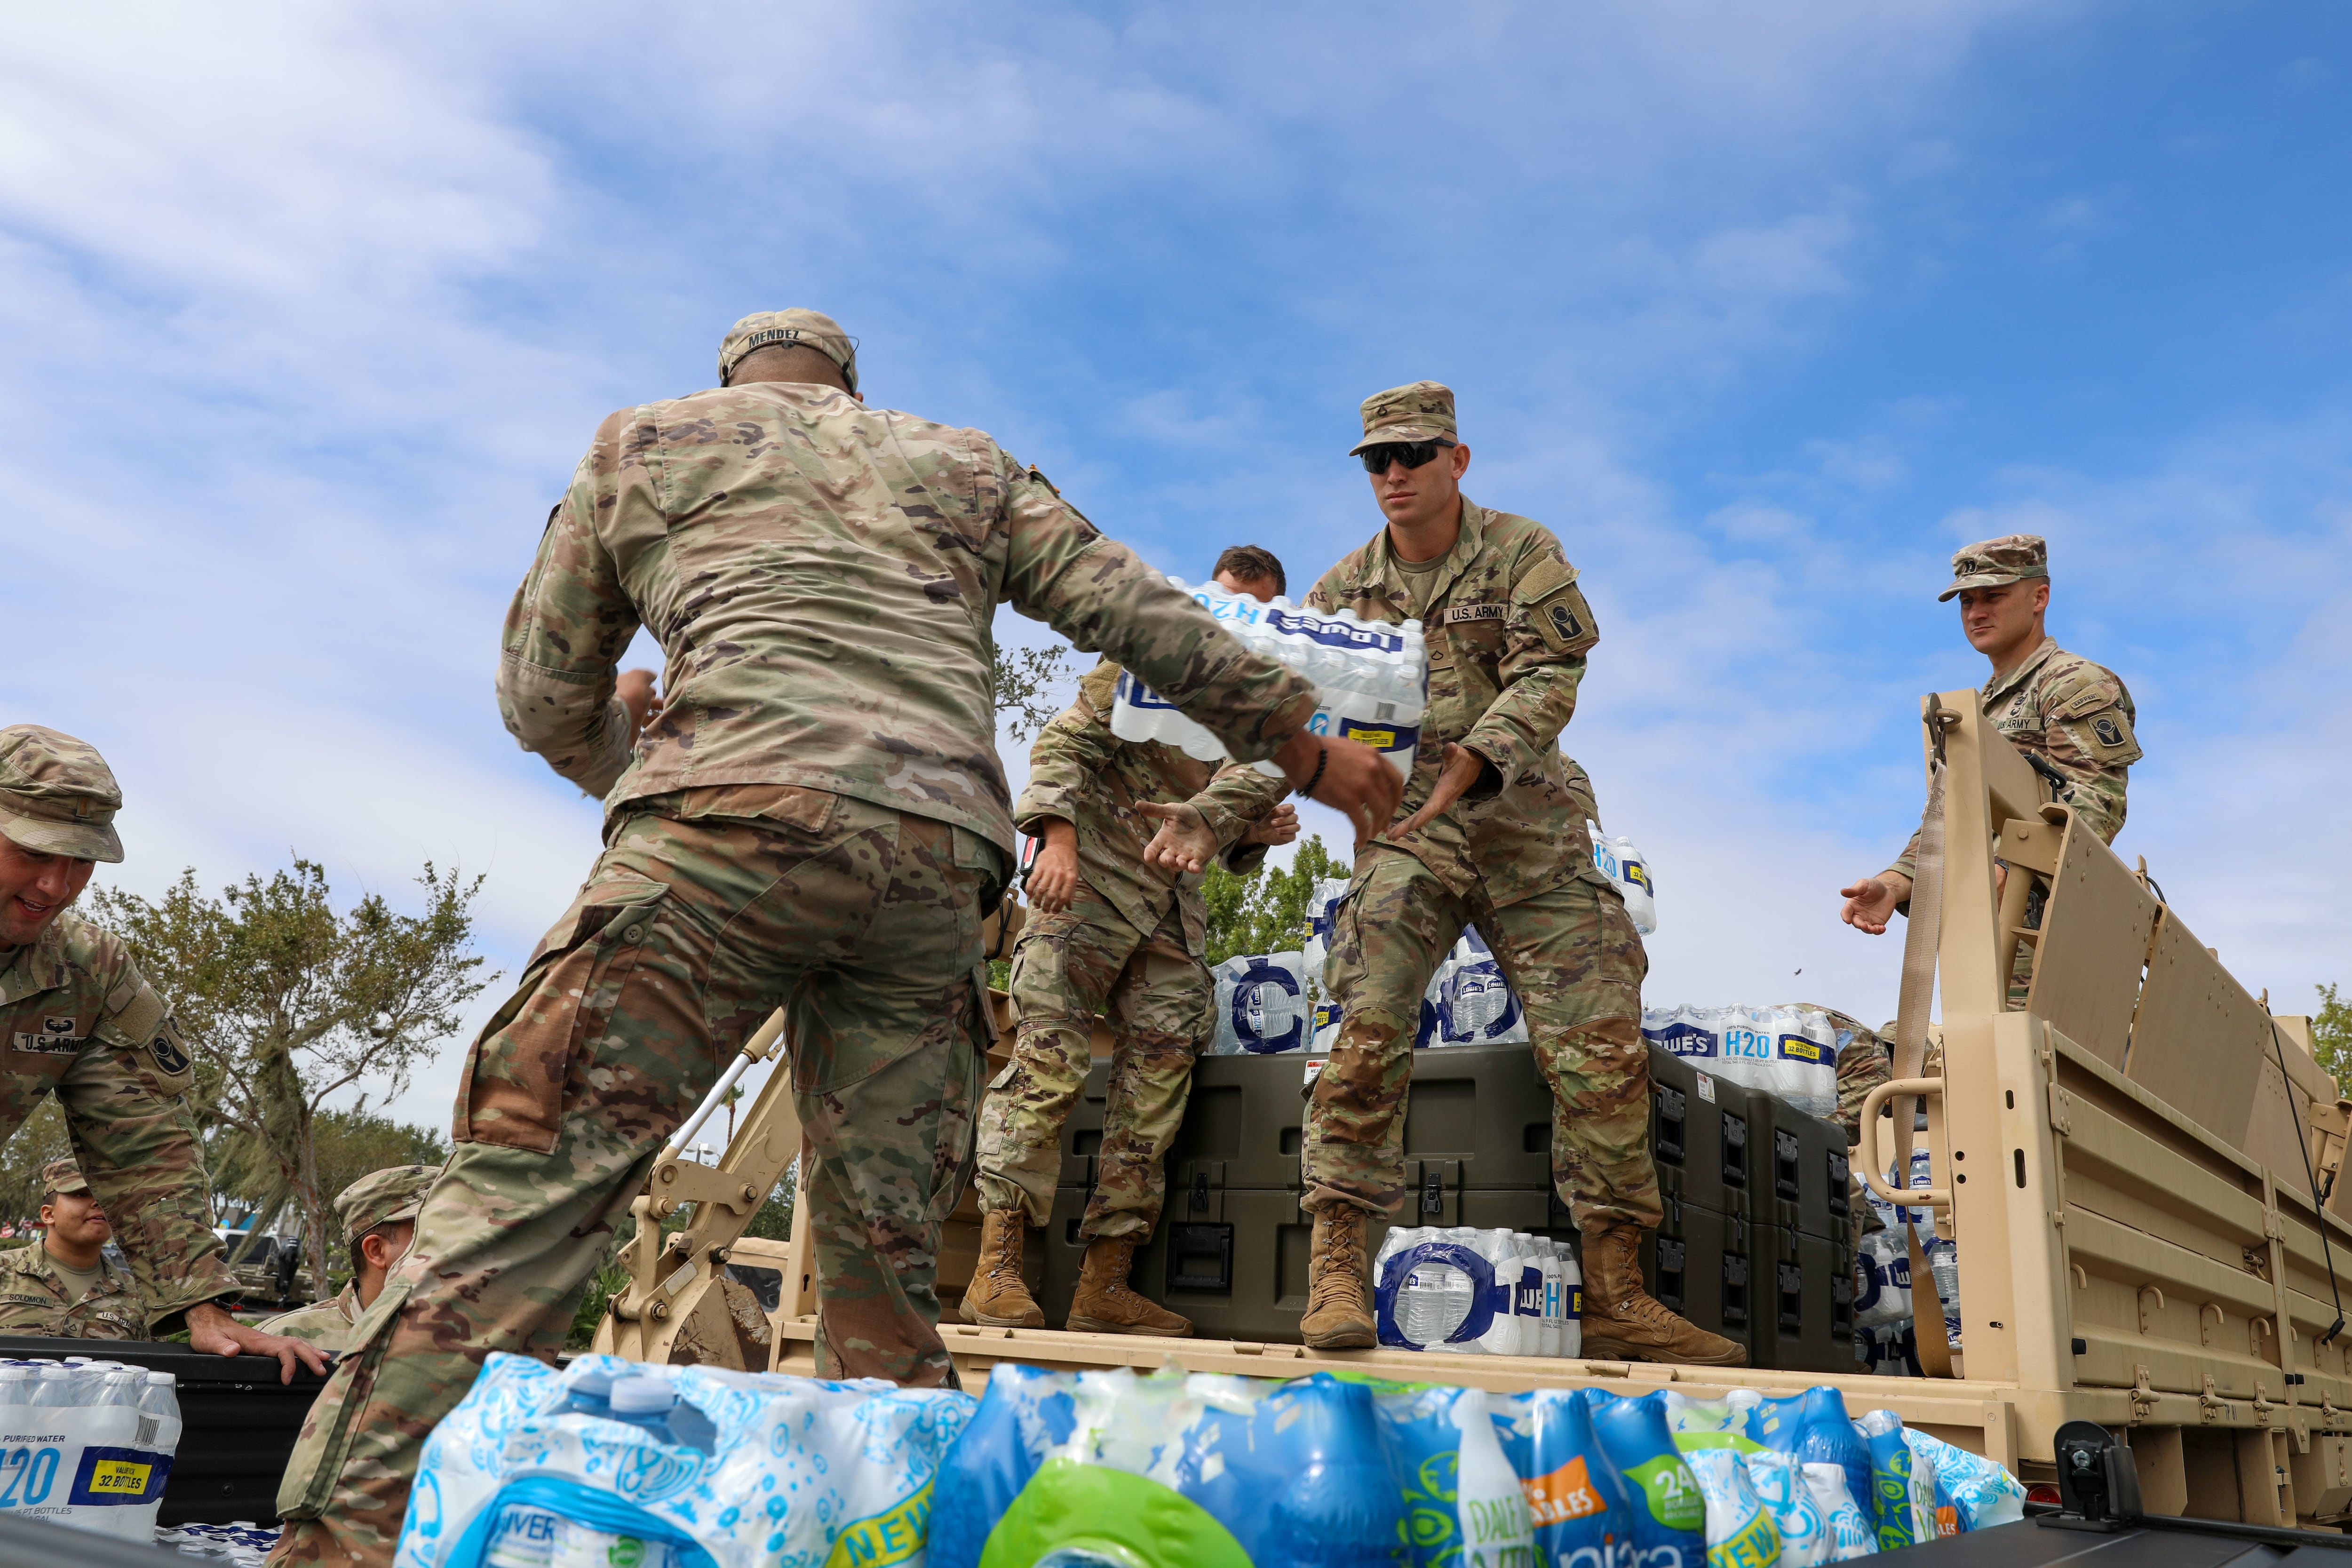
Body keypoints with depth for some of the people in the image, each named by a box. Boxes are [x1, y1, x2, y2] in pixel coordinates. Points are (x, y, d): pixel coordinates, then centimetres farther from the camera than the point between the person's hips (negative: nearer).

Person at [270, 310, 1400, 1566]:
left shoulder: (647, 439, 25)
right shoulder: (964, 464, 31)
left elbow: (542, 696, 25)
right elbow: (1147, 619, 25)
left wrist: (642, 780, 45)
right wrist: (1304, 745, 32)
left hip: (740, 813, -3)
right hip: (944, 853, 3)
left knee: (530, 1175, -6)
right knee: (884, 1255, 9)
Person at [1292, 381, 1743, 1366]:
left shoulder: (1524, 555, 2)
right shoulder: (1344, 589, 9)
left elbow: (1548, 682, -12)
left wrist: (1466, 762, -29)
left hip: (1532, 839, 0)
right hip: (1403, 838, 0)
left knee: (1604, 1054, -3)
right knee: (1367, 1037, -15)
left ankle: (1616, 1297, 7)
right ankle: (1335, 1271, -7)